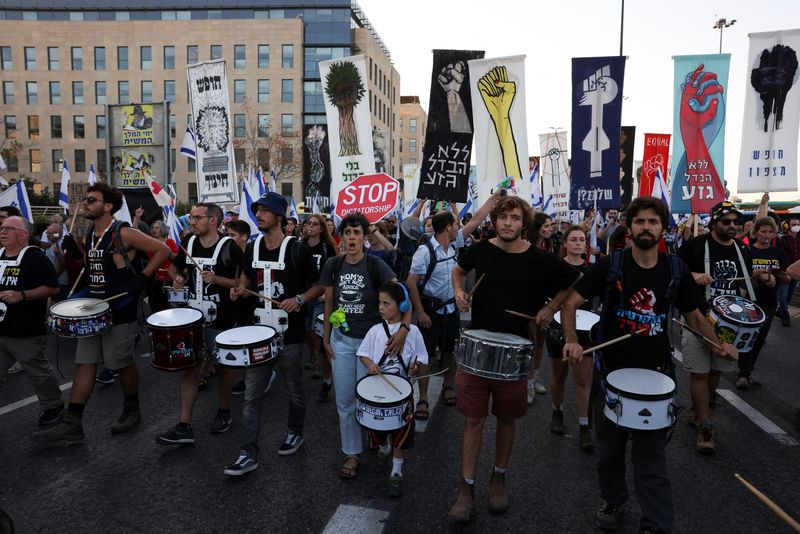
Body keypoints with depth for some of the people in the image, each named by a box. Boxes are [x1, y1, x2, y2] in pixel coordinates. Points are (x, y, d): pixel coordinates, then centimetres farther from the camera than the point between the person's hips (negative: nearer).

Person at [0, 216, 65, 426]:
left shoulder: (36, 258, -9)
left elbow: (53, 288, -14)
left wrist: (21, 295, -21)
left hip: (27, 332, -6)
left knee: (40, 373, 7)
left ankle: (53, 406, 26)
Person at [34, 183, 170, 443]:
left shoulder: (124, 234, -14)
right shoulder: (89, 235, 10)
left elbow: (163, 250, -16)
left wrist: (142, 279, -18)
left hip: (121, 311, -7)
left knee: (123, 362, 5)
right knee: (84, 362, 6)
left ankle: (131, 410, 26)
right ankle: (72, 423, 10)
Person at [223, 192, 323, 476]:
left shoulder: (297, 249, -10)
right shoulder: (252, 247, 5)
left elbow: (318, 285, -3)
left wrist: (299, 299, -20)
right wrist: (241, 290, 1)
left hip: (290, 335, -4)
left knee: (294, 391, 15)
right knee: (252, 395, 4)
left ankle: (295, 433, 39)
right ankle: (248, 454, 12)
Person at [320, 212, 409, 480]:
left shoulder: (375, 265, -11)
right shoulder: (333, 265, 0)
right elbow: (329, 303, 8)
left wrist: (404, 327, -29)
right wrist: (326, 337, 7)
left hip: (371, 339, -3)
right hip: (341, 340, 3)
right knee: (345, 401, 8)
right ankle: (351, 453, 25)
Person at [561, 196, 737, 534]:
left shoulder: (676, 270, 0)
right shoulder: (609, 265, -9)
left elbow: (693, 315, 13)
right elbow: (569, 303, -10)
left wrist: (717, 343, -4)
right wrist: (571, 340, -27)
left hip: (656, 373, 1)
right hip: (612, 370, 0)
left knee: (651, 454, 5)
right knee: (610, 448, 16)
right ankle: (612, 501, 41)